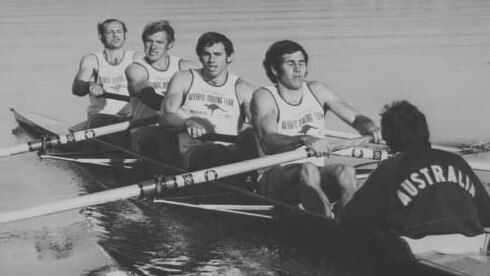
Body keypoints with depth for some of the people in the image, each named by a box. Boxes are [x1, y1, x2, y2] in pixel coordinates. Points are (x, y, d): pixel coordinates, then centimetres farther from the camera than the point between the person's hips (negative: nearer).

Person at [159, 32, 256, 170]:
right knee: (216, 152, -38)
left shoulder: (242, 88, 17)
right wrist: (188, 123, -20)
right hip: (192, 151, -1)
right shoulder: (184, 79, 16)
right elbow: (165, 117, 4)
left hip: (231, 150, 1)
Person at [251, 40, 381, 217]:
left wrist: (370, 128, -18)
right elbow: (268, 142, -21)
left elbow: (356, 118, 7)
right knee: (308, 170, -35)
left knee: (345, 172, -27)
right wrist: (304, 139, -40)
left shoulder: (317, 91, 11)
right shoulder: (264, 97, -4)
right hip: (276, 176, -4)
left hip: (319, 175, 4)